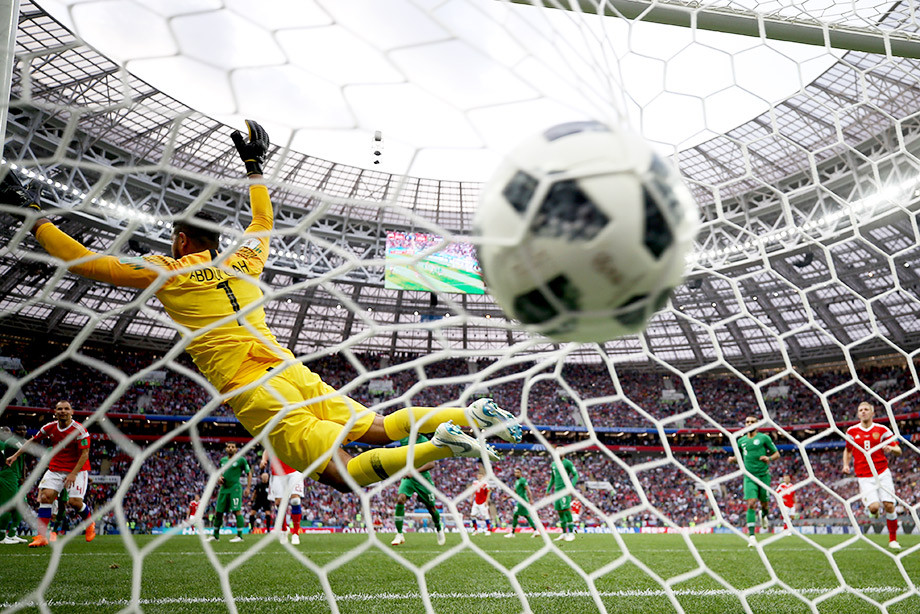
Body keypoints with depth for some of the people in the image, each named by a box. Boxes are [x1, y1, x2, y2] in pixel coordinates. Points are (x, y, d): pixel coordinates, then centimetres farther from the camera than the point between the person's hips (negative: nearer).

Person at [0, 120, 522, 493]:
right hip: (292, 372, 6)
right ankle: (470, 414, -6)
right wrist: (254, 166, 46)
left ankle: (440, 445, -30)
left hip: (255, 396, -6)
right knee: (379, 429, 11)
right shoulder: (243, 264, 19)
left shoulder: (169, 273, 5)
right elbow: (263, 222, 38)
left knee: (346, 473, -9)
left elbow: (90, 263, 11)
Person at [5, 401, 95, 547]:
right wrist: (15, 456, 17)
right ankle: (41, 537, -7)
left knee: (75, 501, -15)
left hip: (77, 469, -4)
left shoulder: (79, 430, -16)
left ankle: (90, 523, 17)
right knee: (46, 496, -13)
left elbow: (85, 454, -16)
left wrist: (73, 474, -22)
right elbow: (33, 441, 18)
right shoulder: (49, 428, 0)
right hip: (55, 468, 5)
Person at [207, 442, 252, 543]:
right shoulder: (222, 460, 15)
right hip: (224, 489, 6)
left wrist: (248, 487, -7)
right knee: (218, 512, 9)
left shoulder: (241, 460, -2)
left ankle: (239, 536, -8)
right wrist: (219, 478, 5)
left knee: (237, 511, -12)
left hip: (235, 488, -6)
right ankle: (215, 535, 23)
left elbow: (249, 473, 0)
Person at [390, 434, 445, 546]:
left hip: (423, 478, -3)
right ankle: (399, 534, -13)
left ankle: (439, 528, 40)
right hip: (408, 477, 3)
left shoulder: (424, 441, -14)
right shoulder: (404, 440, 0)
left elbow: (431, 464, -20)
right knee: (400, 499, -22)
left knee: (431, 508, 8)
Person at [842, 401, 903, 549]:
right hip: (864, 477, 0)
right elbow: (848, 450, 21)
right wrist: (846, 464, 6)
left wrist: (891, 449, -19)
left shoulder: (882, 430, 2)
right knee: (873, 507, -16)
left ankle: (893, 539, 11)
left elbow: (898, 451, 4)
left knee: (889, 505, -8)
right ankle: (874, 512, 23)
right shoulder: (851, 431, 6)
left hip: (883, 473, 0)